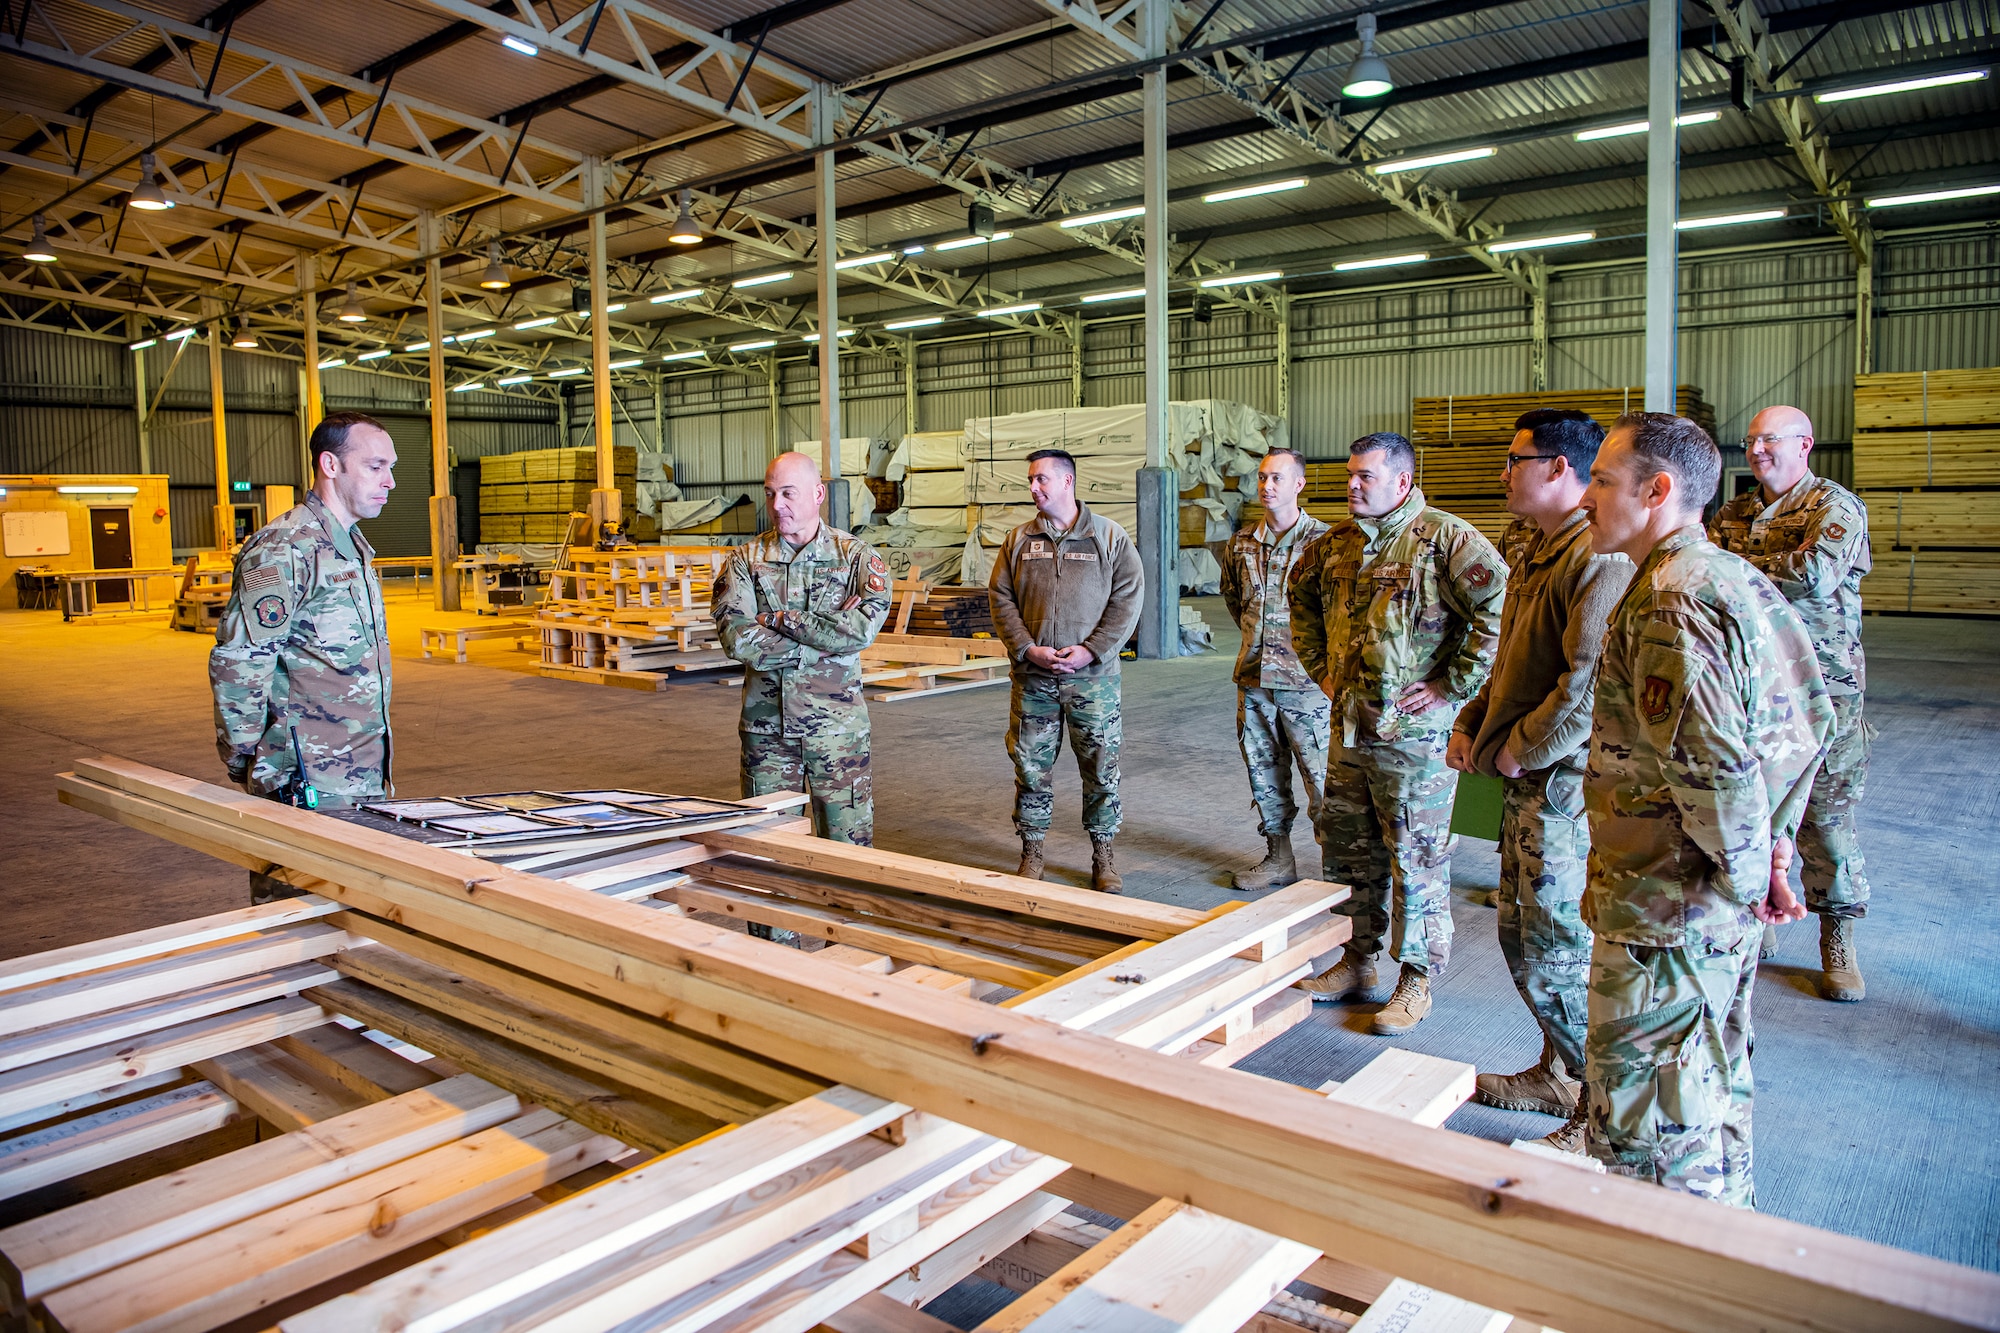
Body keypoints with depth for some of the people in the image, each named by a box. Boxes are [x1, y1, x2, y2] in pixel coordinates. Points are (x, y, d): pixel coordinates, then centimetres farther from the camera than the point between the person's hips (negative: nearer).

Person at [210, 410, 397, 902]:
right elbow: (236, 665, -19)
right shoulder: (284, 550, -16)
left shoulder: (352, 547, 16)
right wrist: (246, 763, -12)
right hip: (305, 785, -9)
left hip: (361, 781, 9)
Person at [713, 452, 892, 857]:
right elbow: (736, 638, -11)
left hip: (836, 722, -2)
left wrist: (781, 620, -14)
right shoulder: (745, 560, 3)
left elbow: (864, 628, -17)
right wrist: (827, 635, -13)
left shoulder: (856, 556, -1)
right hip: (766, 722, 2)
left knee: (848, 842, 5)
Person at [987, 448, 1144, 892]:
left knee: (1101, 768, 5)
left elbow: (1128, 598, -3)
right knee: (1030, 766, 7)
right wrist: (1027, 650, -9)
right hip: (1032, 676, 2)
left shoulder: (1110, 537, 1)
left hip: (1093, 676, -2)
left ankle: (1102, 855, 19)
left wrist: (1091, 651, -13)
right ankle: (1031, 851, 22)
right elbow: (1001, 598, 5)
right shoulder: (1018, 540, 8)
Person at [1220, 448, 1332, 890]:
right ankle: (1279, 859, 27)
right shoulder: (1242, 543, 9)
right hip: (1253, 677, 6)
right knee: (1264, 772, 13)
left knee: (1321, 775, -2)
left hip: (1305, 679, -6)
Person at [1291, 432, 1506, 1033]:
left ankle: (1418, 981, 17)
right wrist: (1320, 666, 18)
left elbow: (1501, 610, -22)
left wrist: (1452, 684, -18)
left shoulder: (1445, 539, -13)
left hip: (1414, 734, -7)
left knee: (1416, 859, 3)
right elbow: (1302, 596, 27)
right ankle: (1357, 962, 32)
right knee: (1346, 847, 16)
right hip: (1349, 725, 8)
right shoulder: (1334, 544, 9)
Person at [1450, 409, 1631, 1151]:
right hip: (1527, 784, 11)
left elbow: (1592, 681, -27)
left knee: (1558, 959, -3)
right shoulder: (1537, 553, 15)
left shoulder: (1599, 558, -19)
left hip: (1566, 785, -10)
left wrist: (1520, 750, -16)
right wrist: (1471, 724, 11)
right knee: (1521, 937, 20)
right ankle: (1558, 1074, 37)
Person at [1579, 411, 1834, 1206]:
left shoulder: (1668, 602, -22)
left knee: (1639, 1102, 3)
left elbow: (1710, 765, -28)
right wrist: (1772, 841, 12)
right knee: (1714, 1078, 25)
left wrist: (1742, 868, -15)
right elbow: (1809, 719, 15)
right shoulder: (1740, 580, 9)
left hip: (1666, 903, -11)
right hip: (1729, 902, 11)